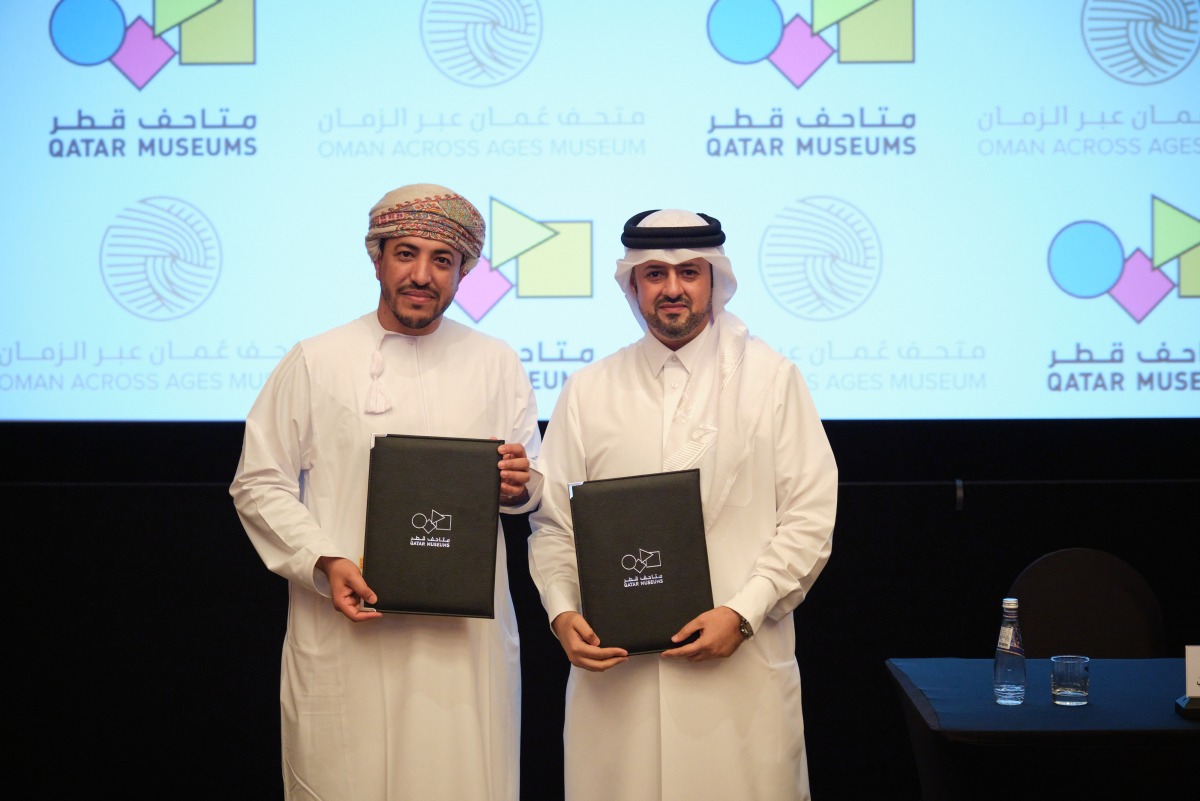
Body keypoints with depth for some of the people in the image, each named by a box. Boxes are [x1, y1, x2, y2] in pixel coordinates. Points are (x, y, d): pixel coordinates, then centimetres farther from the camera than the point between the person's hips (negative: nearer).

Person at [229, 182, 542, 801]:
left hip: (464, 631, 2)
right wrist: (324, 563, -12)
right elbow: (258, 484, 2)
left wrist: (518, 487, -10)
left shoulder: (497, 364, 11)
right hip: (344, 628, -1)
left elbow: (532, 490, 14)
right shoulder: (314, 362, 4)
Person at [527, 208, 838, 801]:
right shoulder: (589, 390, 10)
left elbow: (809, 516, 0)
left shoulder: (772, 379, 4)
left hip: (742, 661, -1)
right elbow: (553, 522, 10)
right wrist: (563, 612, -6)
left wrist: (743, 612, -10)